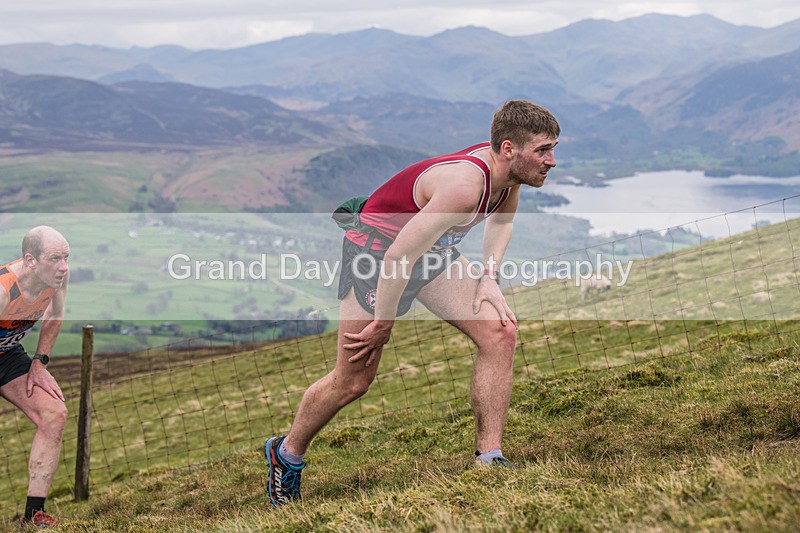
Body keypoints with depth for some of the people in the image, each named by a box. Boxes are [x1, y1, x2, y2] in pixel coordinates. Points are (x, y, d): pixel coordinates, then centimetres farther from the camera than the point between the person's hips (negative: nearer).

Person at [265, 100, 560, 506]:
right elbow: (399, 256, -33)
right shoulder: (464, 184, -36)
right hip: (376, 249, -8)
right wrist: (383, 323, -21)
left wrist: (488, 276, 3)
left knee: (500, 332, -10)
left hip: (432, 250, 8)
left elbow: (502, 216, 15)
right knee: (353, 381, 1)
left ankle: (488, 461, -4)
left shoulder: (509, 170, -10)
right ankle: (286, 455, 26)